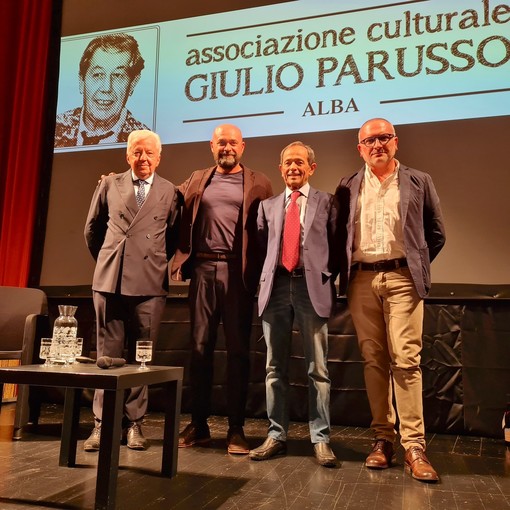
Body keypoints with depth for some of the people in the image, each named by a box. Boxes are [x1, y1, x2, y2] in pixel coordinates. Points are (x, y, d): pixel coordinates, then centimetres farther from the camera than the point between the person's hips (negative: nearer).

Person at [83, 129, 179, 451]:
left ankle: (134, 423, 14)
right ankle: (102, 423, 11)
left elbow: (175, 237, 10)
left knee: (141, 356, 4)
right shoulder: (109, 185, 11)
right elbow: (92, 229, 19)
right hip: (109, 280, 1)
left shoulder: (170, 192, 6)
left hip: (149, 283, -1)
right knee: (108, 353, 5)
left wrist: (157, 263, 7)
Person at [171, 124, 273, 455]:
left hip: (239, 272, -2)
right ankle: (199, 425, 17)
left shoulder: (258, 183, 8)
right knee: (200, 347, 6)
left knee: (238, 350, 2)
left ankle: (236, 429, 11)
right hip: (203, 269, 3)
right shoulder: (197, 181, 16)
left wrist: (262, 273, -8)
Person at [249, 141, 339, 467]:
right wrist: (266, 279, 3)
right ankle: (277, 435, 17)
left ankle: (321, 439, 10)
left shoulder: (326, 202, 10)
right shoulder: (268, 205, 17)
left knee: (317, 368, 1)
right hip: (276, 287, 3)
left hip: (312, 287, -2)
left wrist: (327, 280, -3)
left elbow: (336, 247, 6)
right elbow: (260, 246, 14)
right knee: (275, 367, 7)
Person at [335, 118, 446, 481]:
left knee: (406, 359, -7)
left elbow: (436, 233, 12)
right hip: (362, 279, 2)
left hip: (402, 278, -2)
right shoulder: (348, 187, 12)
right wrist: (346, 272, 7)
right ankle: (383, 438, 13)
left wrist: (417, 266, 7)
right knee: (374, 360, 4)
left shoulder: (419, 182, 8)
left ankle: (414, 445, -1)